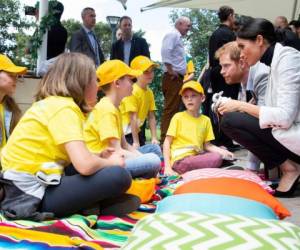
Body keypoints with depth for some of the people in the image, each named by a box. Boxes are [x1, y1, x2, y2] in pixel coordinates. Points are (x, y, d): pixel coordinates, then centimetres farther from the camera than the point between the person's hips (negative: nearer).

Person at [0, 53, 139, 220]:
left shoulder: (52, 103, 13)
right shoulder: (64, 107, -16)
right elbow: (85, 165, -27)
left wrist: (98, 156, 8)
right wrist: (110, 162, -7)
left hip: (38, 180, 10)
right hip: (34, 191, -10)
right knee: (118, 175, -21)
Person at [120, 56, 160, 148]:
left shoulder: (149, 92, 2)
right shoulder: (132, 91, -21)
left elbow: (151, 117, 4)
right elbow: (133, 118, -23)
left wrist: (154, 138, -2)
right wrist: (136, 142, -22)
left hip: (135, 130, 8)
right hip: (124, 132, -7)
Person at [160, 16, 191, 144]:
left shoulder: (178, 38, 23)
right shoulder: (172, 35, -7)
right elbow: (165, 51, -23)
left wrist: (184, 74, 15)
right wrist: (170, 70, -20)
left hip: (178, 78, 10)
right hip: (172, 77, -10)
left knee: (174, 109, 11)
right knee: (170, 109, -11)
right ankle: (165, 139, -11)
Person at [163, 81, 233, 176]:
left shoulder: (206, 120, 12)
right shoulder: (178, 117, 1)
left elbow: (207, 145, 15)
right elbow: (167, 142, 0)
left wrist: (222, 151, -5)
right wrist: (167, 166, -9)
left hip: (196, 157, 5)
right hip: (180, 160, -5)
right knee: (216, 159, -25)